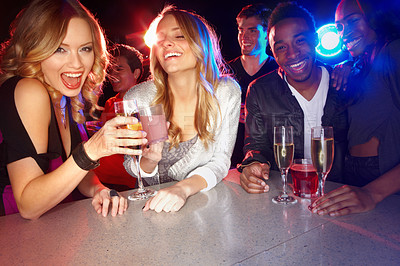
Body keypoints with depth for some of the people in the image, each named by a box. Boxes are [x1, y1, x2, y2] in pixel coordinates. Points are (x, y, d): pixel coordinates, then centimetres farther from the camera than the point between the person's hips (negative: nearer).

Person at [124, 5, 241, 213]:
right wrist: (149, 160, -24)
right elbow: (131, 167, -1)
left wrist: (183, 188, -28)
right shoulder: (137, 98, -11)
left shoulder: (227, 93, -10)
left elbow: (220, 162, -10)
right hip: (154, 201, 1)